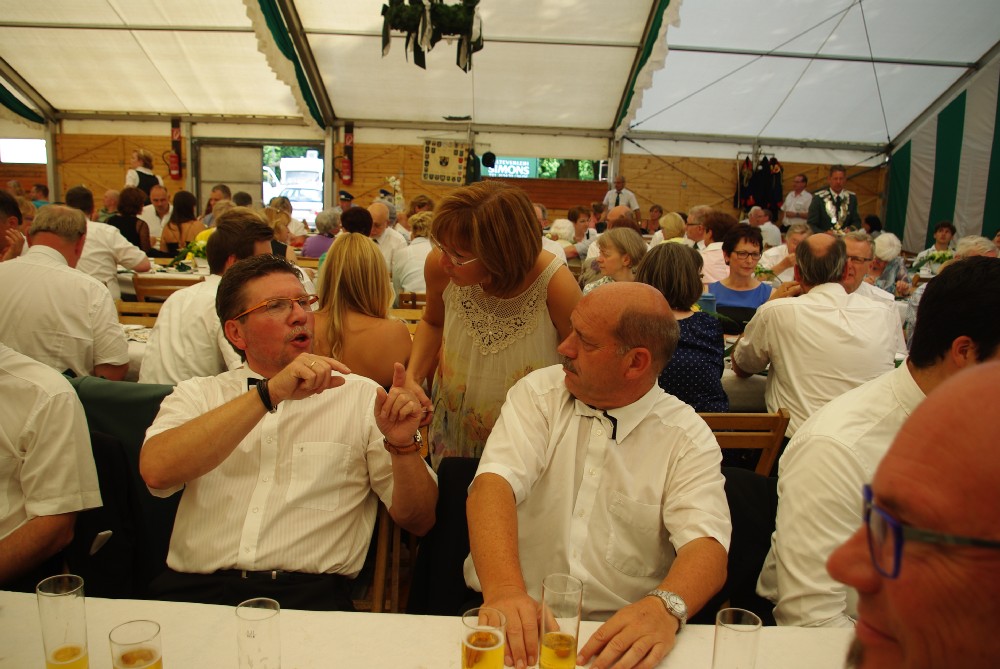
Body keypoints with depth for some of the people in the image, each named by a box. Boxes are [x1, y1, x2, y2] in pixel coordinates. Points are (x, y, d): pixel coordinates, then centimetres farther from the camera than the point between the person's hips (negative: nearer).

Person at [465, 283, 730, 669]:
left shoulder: (687, 437, -3)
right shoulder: (538, 393, -1)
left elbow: (706, 545, -13)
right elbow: (494, 483, -14)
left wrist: (664, 608, -34)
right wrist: (503, 589, -31)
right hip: (521, 622, 1)